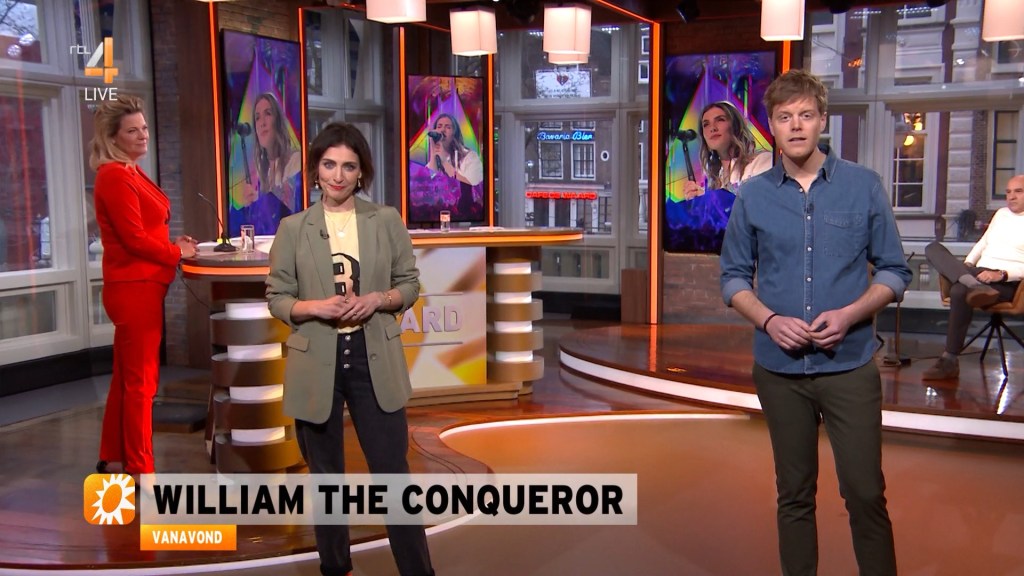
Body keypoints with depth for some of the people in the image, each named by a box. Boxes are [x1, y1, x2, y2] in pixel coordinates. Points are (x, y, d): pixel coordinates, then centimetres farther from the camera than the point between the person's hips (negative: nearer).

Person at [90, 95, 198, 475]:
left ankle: (112, 459, 30)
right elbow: (134, 239, -19)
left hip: (139, 287, 10)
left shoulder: (131, 173, 14)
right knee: (141, 382, -2)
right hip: (134, 289, -10)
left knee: (126, 379, 18)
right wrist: (177, 253, -6)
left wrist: (171, 245, 2)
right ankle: (139, 472, 8)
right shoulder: (115, 177, -16)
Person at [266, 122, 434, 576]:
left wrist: (377, 299, -14)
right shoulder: (293, 228, -1)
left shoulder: (386, 220, 1)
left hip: (374, 360, 0)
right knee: (325, 477, 14)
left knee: (393, 471, 3)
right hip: (316, 364, 1)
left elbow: (410, 284, 6)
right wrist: (315, 306, -17)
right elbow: (276, 298, 2)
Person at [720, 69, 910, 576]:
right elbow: (733, 276, 7)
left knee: (865, 494, 0)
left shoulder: (864, 186, -2)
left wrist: (850, 314, -15)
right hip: (779, 369, 2)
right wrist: (770, 320, -11)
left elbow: (894, 271, 2)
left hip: (850, 366, -1)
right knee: (794, 495, 13)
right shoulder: (753, 196, 2)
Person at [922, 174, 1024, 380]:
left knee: (959, 292, -38)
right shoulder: (1001, 214, 23)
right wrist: (966, 265, 12)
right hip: (978, 275, 7)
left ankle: (949, 361, -32)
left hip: (1007, 283, -7)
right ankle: (973, 285, -41)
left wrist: (1001, 274, -23)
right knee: (933, 248, -14)